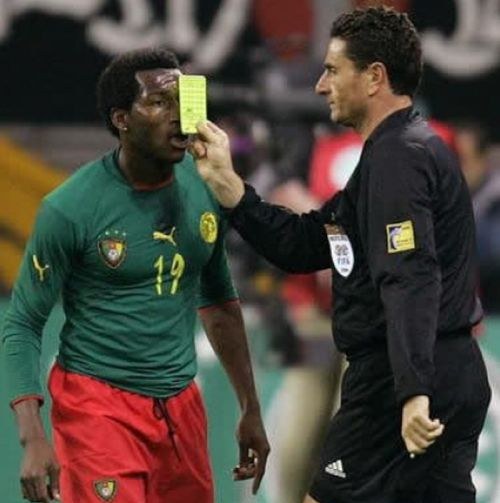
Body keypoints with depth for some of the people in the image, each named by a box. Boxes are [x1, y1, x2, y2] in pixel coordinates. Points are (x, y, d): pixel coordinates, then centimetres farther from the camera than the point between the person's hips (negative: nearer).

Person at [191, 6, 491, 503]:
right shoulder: (410, 148, 19)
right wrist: (225, 182, 10)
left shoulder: (397, 156, -14)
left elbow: (411, 281, -27)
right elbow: (302, 245, 17)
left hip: (399, 382, -10)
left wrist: (413, 393, -36)